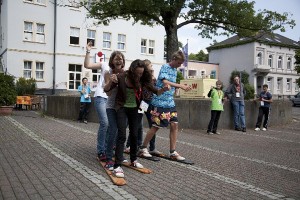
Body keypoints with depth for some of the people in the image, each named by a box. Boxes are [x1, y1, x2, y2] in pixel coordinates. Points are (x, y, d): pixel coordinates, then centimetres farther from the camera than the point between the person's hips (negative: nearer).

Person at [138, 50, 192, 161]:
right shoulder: (165, 67, -9)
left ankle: (173, 152, 10)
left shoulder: (175, 70, 15)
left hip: (170, 102, 8)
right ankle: (143, 148, 15)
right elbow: (165, 82, -22)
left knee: (174, 125, 2)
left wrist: (183, 87, 3)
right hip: (160, 102, -8)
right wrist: (181, 86, -24)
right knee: (156, 126, -1)